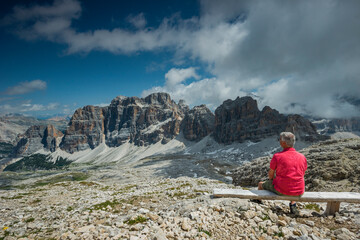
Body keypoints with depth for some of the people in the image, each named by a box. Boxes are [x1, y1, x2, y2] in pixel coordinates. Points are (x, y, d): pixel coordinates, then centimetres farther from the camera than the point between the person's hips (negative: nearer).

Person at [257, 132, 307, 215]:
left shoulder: (277, 156, -14)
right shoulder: (302, 157, -2)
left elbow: (271, 174, -4)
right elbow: (302, 174, 11)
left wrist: (272, 180, 19)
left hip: (281, 190, -4)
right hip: (299, 191, 4)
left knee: (261, 185, 24)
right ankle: (293, 205, 34)